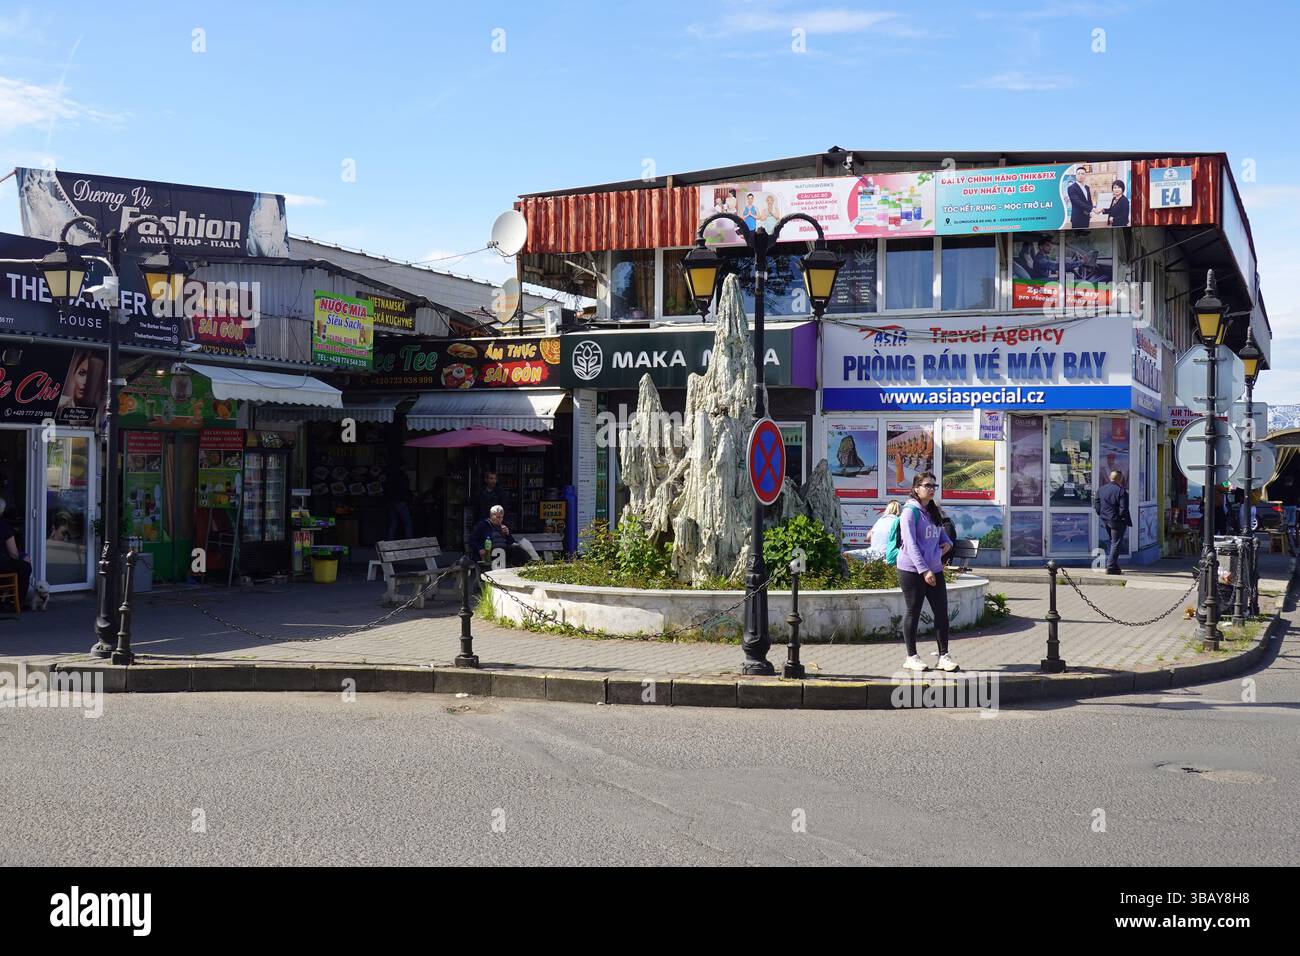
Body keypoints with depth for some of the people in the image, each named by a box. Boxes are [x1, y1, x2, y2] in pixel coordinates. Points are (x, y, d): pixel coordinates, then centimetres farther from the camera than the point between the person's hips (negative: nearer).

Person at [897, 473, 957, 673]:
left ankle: (943, 656, 12)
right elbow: (911, 544, -18)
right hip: (912, 571, -7)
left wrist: (947, 542, 3)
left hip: (934, 570, 7)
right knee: (913, 613, 2)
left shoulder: (934, 511, 13)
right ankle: (911, 657, 12)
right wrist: (924, 570, -24)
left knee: (941, 612, 5)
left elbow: (940, 533, 27)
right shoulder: (911, 512, -12)